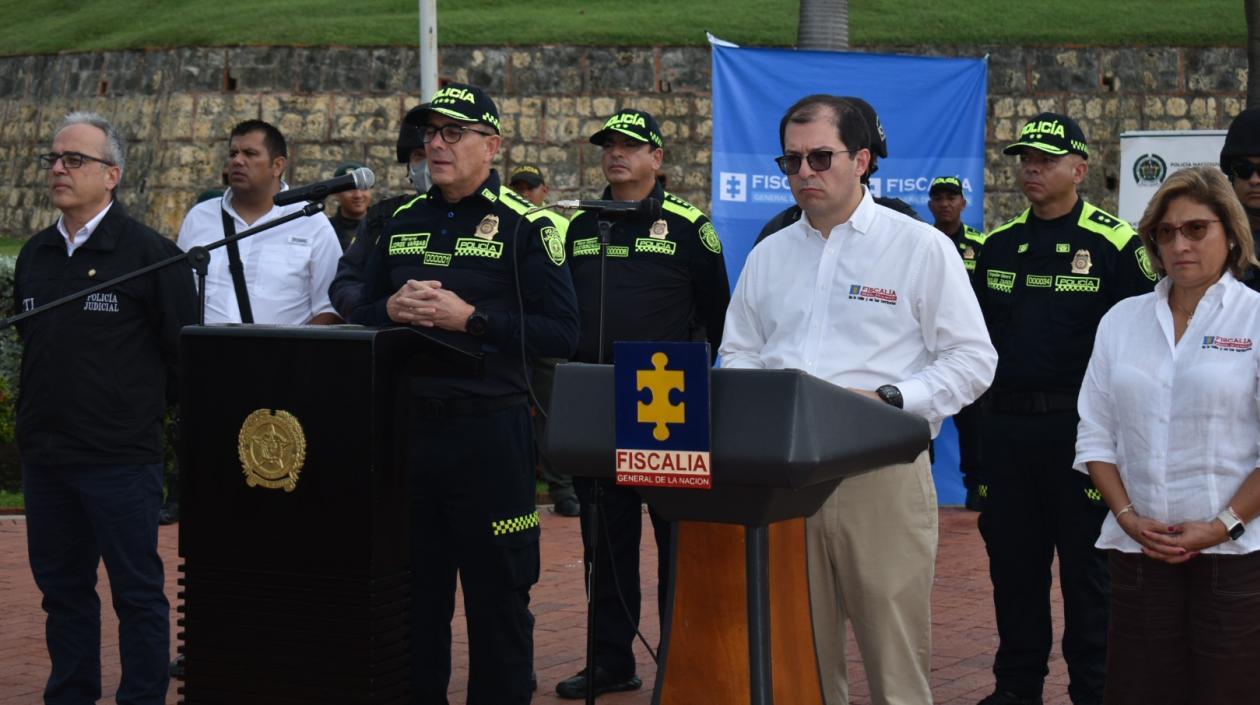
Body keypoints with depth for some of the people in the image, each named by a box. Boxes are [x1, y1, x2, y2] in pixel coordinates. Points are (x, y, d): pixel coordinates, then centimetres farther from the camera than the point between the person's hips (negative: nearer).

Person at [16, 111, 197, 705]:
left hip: (121, 456, -6)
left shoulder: (150, 254, -8)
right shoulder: (35, 255, 11)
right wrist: (35, 420, 16)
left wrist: (146, 409, 1)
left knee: (137, 591, 2)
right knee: (61, 589, 13)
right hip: (45, 456, 6)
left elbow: (185, 351, -5)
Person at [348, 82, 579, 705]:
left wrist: (470, 318, -17)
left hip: (490, 433, -5)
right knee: (412, 594, 11)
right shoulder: (402, 222, 13)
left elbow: (561, 335, -11)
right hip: (405, 427, 5)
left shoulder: (525, 227, -4)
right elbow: (358, 321, 18)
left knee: (497, 594, 2)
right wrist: (393, 309, -4)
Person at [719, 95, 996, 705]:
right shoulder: (768, 256, 16)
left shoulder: (920, 247, 2)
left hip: (882, 469, -4)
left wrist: (890, 400, -15)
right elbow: (737, 354, 20)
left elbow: (971, 358, -1)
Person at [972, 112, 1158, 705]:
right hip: (1006, 426, 5)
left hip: (1080, 427, -5)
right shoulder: (998, 245, 11)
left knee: (1086, 562, 3)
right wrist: (979, 424, 10)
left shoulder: (1114, 244, -4)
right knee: (1012, 559, 11)